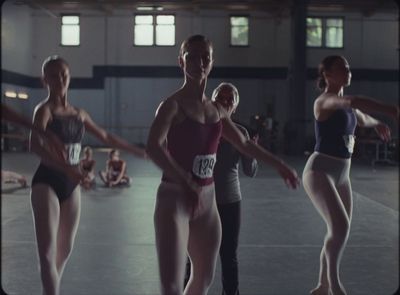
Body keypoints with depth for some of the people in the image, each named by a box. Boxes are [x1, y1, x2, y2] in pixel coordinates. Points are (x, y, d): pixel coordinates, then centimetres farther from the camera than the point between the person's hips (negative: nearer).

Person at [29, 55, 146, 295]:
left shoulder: (79, 113, 9)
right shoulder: (44, 110, -12)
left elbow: (105, 137, 24)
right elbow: (35, 146, -30)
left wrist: (139, 151, 30)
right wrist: (66, 167, -44)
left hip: (71, 185, 7)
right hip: (47, 183, -7)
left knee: (65, 249, 15)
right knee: (48, 253, -12)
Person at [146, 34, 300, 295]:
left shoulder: (216, 110, 10)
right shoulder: (173, 104, -11)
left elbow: (244, 144, 25)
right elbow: (153, 148, -28)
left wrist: (280, 165, 31)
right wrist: (187, 182, -36)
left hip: (207, 201, 8)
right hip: (174, 198, -8)